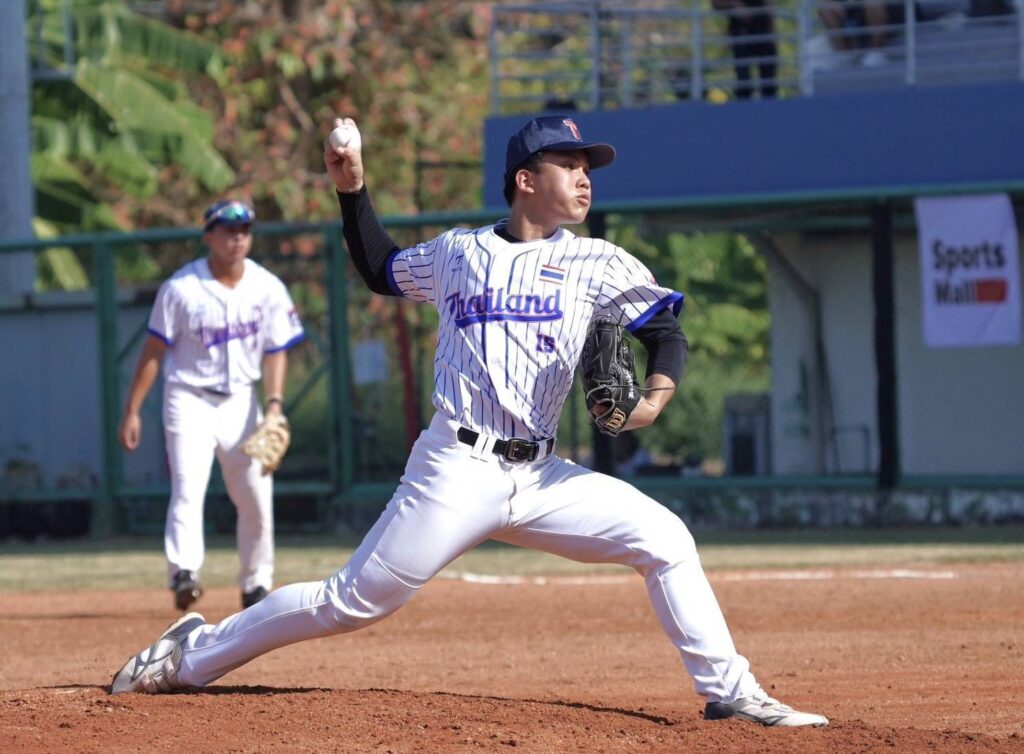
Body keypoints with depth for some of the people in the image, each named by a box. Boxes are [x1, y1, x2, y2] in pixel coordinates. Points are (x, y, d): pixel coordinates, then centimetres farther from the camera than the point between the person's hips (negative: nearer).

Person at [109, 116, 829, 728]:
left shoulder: (597, 263, 7)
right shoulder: (457, 252, 9)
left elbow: (666, 332, 5)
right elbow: (382, 270, 27)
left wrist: (657, 393, -15)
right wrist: (353, 190, 18)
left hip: (540, 476, 2)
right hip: (456, 472, -2)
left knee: (663, 538, -14)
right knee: (354, 602, -3)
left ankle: (729, 692, -6)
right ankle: (194, 654, 11)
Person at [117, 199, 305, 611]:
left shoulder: (268, 288, -2)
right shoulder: (181, 287, -11)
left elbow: (276, 351, 0)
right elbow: (154, 350, -6)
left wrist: (274, 403, -15)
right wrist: (132, 411, -8)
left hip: (240, 401, 4)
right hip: (190, 399, -4)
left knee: (256, 497, 6)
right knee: (188, 488, -20)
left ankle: (256, 584, 21)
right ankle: (183, 574, -34)